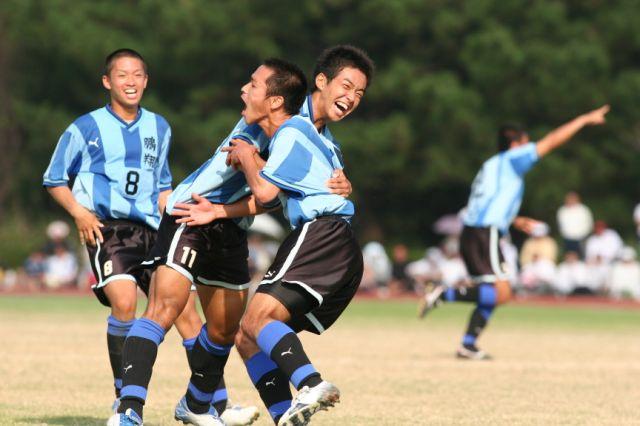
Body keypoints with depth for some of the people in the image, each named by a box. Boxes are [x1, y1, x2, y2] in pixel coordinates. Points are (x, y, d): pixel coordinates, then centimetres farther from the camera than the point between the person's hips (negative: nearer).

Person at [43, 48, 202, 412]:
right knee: (124, 301, -26)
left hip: (150, 230, 5)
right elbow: (55, 179, 7)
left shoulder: (159, 128, 15)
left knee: (184, 306, -1)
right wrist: (79, 212, -8)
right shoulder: (87, 128, 1)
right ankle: (124, 395, -13)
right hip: (106, 228, -5)